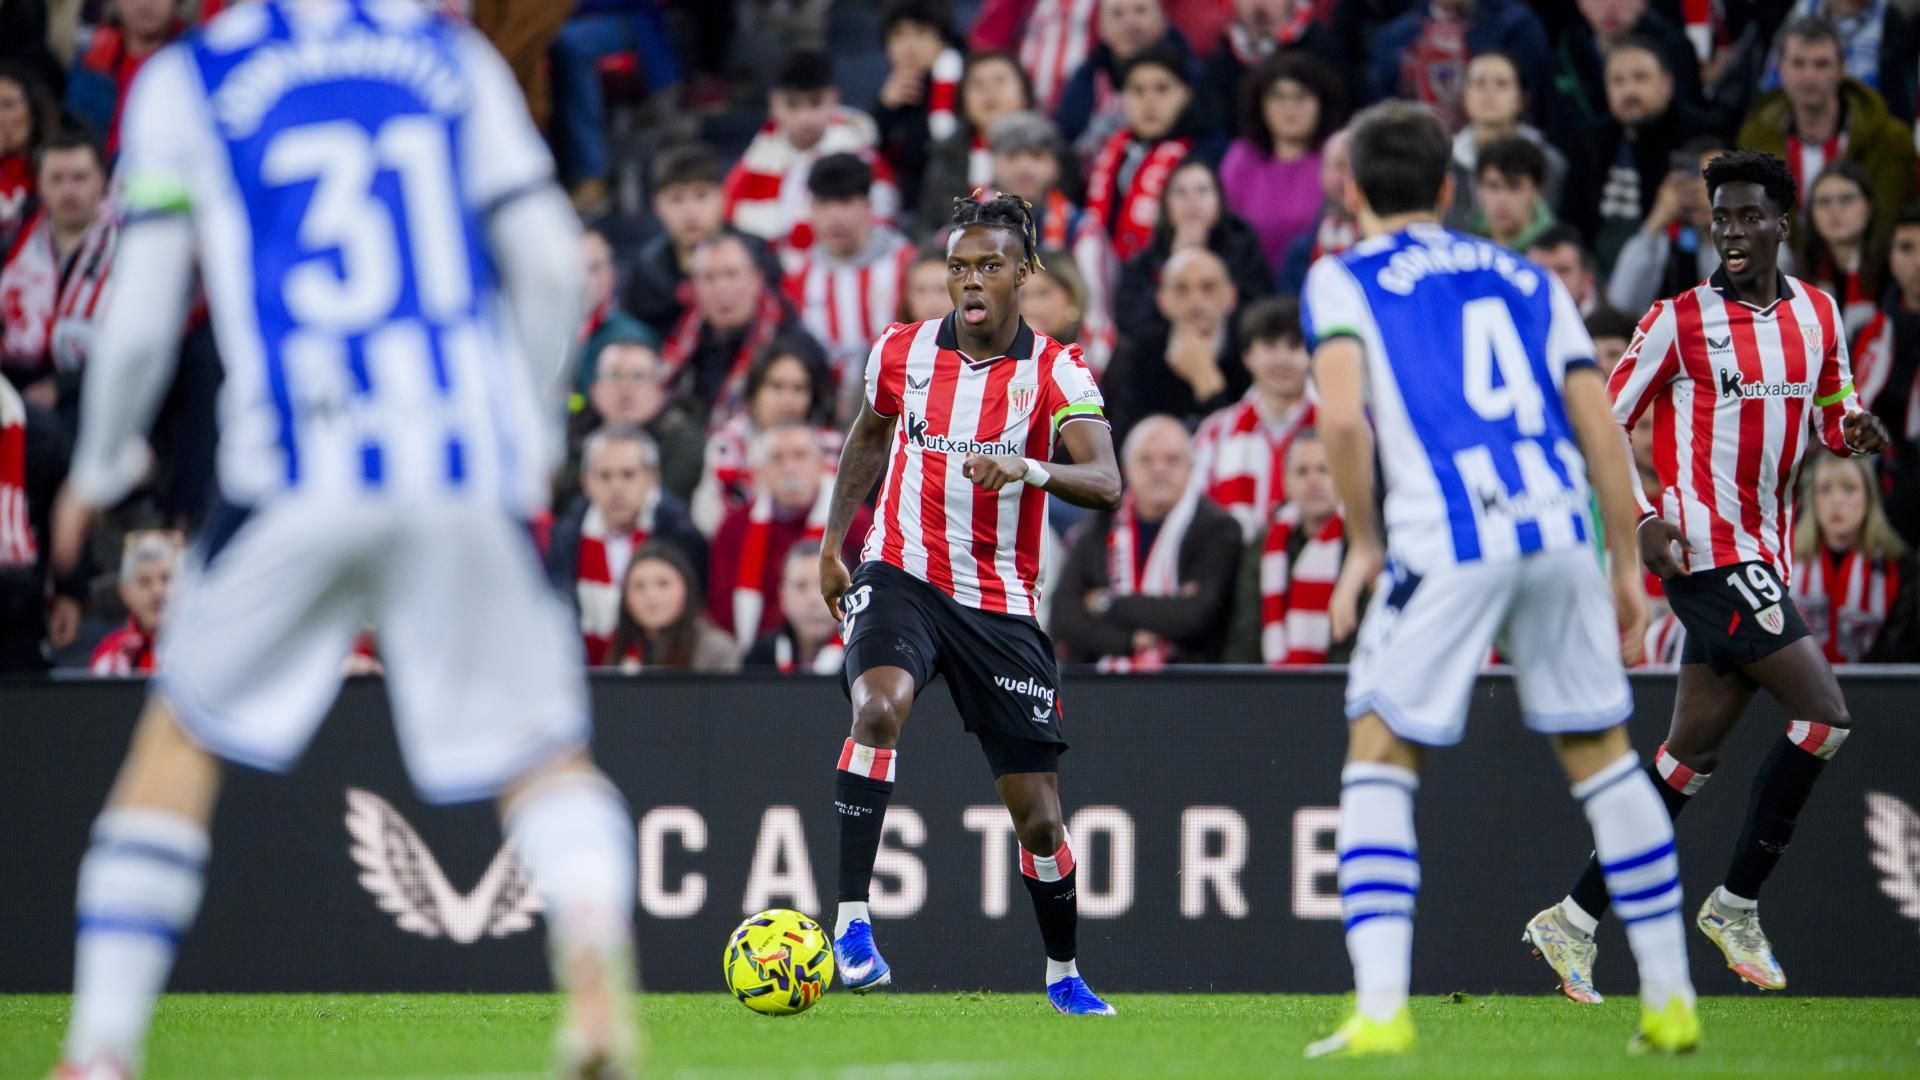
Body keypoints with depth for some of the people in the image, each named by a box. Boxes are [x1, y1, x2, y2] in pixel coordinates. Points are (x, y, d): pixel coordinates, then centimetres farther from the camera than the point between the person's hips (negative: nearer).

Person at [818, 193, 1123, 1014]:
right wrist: (833, 544, 24)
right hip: (901, 577, 0)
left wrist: (1031, 469, -41)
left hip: (1001, 606, 0)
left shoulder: (1057, 374, -7)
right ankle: (851, 918, -33)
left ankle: (1063, 974, 27)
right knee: (879, 707, -33)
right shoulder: (901, 352, 1)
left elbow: (1106, 484, -22)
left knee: (1037, 813, 3)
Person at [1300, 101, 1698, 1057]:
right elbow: (1601, 429, 14)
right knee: (1600, 753, 15)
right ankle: (1669, 999, 17)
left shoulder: (1342, 280, 9)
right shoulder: (1524, 279, 21)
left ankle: (1380, 1008, -7)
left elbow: (1341, 415, -8)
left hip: (1447, 538, -4)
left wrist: (1362, 543, 3)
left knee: (1379, 757, 6)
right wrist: (1627, 567, 19)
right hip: (1560, 525, 4)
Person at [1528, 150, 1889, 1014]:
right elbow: (1603, 426, -3)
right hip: (1708, 551, -7)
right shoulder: (1678, 320, -6)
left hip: (1765, 558, 7)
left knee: (1692, 754, 7)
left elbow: (1826, 409, 23)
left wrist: (1850, 427, -1)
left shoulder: (1817, 314, 10)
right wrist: (1642, 521, -16)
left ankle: (1575, 919, 13)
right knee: (1823, 715, -15)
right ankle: (1737, 905, -5)